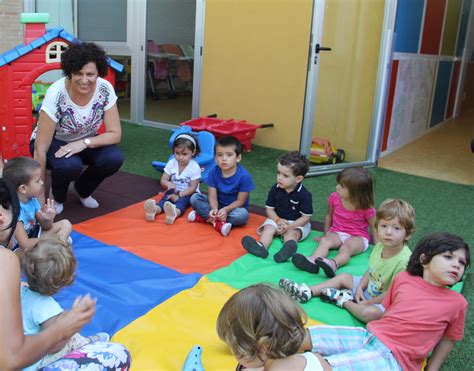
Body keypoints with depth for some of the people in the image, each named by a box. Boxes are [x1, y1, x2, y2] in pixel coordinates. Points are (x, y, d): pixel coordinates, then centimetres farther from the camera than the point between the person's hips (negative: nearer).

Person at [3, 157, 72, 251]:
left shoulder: (32, 199, -8)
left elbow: (45, 227, 3)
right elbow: (26, 245, -29)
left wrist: (48, 220, -21)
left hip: (33, 236, 8)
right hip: (19, 250, -8)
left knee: (65, 224, 5)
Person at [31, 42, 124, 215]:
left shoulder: (105, 90, -22)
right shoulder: (56, 95, -31)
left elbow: (115, 134, -16)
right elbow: (40, 149, -28)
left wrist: (84, 143, -33)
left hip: (84, 143, 3)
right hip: (53, 143, -3)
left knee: (114, 158, -25)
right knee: (69, 165, -35)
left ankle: (82, 189, 6)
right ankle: (57, 195, 1)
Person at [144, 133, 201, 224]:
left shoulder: (195, 167, -16)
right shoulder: (171, 163, -4)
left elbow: (192, 188, -17)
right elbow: (163, 180, -3)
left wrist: (178, 196, -27)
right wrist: (168, 183, -28)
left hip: (188, 193, -4)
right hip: (174, 191, 4)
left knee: (182, 201, -35)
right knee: (165, 199, -27)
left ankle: (174, 213, -69)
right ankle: (154, 210, -59)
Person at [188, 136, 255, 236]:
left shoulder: (244, 176, -23)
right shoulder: (213, 172, -13)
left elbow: (240, 201, -17)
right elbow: (213, 196, -14)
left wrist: (226, 209, -33)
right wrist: (214, 209, -36)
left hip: (233, 207, -2)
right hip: (217, 205, 3)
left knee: (243, 214, -36)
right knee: (195, 198, -17)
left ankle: (204, 217, -25)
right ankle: (219, 223, -29)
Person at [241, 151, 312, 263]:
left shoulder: (304, 195, -17)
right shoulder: (275, 189, -6)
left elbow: (306, 217, -14)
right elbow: (269, 209, 0)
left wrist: (289, 226, -24)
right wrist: (278, 220, -19)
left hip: (297, 224, -3)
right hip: (277, 219, 3)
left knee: (292, 233, -32)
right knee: (268, 228, -24)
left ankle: (289, 247, -64)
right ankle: (261, 246, -53)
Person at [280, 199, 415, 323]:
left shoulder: (404, 260, -29)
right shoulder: (380, 247, -6)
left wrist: (367, 303, -17)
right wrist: (360, 288, -5)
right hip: (369, 287, 8)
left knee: (370, 313, -36)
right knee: (343, 277, 11)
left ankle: (344, 300, -9)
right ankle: (307, 292, 12)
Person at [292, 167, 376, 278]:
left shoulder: (366, 208, -14)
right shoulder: (335, 197, -4)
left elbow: (374, 227, -3)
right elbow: (329, 215, 12)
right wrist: (326, 234, 14)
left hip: (358, 237, -3)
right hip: (337, 233, 3)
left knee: (346, 247, -36)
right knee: (325, 241, -29)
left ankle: (334, 264, -67)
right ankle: (312, 261, -57)